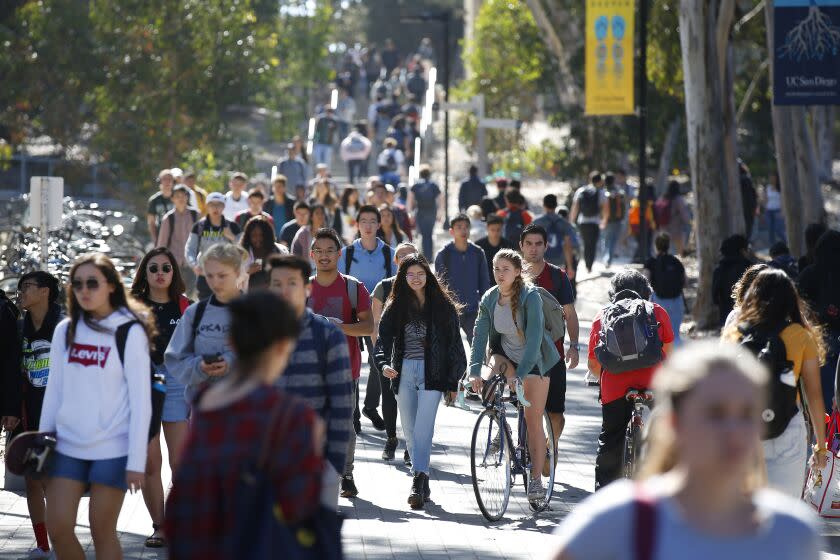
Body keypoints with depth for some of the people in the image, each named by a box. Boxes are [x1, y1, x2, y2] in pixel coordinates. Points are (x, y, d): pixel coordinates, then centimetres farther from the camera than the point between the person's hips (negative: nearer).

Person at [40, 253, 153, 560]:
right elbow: (54, 393, 12)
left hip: (112, 449, -4)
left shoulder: (130, 332, -6)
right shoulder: (65, 331, 7)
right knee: (58, 529, -1)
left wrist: (136, 461, -11)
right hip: (67, 445, 4)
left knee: (102, 531, 0)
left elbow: (140, 401, -7)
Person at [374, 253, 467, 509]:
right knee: (410, 432, 6)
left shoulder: (442, 306, 4)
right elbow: (383, 339, 2)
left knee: (423, 429, -16)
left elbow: (454, 344, 5)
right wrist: (383, 364, -19)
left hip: (432, 373, -4)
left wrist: (453, 383, 2)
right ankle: (423, 481, 16)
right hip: (404, 373, 4)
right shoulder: (396, 307, 9)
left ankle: (418, 484, -23)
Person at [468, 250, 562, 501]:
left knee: (533, 419, -5)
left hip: (533, 359, -4)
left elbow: (534, 336, -32)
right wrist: (474, 371, -30)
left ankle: (536, 478, 2)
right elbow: (480, 336, -15)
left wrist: (521, 374, -41)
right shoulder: (489, 299, -9)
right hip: (506, 354, 4)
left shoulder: (530, 296, -24)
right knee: (493, 373, -31)